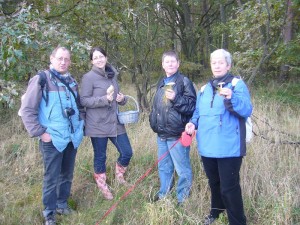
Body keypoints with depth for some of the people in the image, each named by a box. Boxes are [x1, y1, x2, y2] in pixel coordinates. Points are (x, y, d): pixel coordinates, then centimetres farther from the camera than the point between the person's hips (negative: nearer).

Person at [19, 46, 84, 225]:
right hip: (53, 139, -5)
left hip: (73, 138, 6)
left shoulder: (72, 81, 9)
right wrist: (40, 132, -13)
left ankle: (62, 203, 34)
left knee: (67, 174, 16)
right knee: (52, 178, 3)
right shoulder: (41, 80, -9)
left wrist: (80, 126, 13)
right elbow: (27, 110, -11)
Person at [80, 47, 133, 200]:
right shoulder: (88, 77, -7)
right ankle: (102, 186, 27)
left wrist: (122, 99, -3)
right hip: (98, 125, -5)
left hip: (115, 123, 6)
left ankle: (119, 174, 35)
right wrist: (105, 99, -23)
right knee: (100, 157, 7)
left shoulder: (112, 76, 12)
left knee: (127, 152, 6)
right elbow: (83, 101, -13)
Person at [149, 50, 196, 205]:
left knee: (182, 169, 1)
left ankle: (182, 199, 14)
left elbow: (192, 105, -11)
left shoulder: (184, 81, -6)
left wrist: (176, 99, -23)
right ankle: (163, 193, 33)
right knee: (163, 166, 18)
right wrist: (153, 122, 16)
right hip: (162, 134, 7)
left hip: (177, 134, -7)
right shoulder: (161, 83, 16)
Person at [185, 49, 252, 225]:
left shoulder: (238, 84, -5)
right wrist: (193, 123, 1)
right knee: (214, 183, 22)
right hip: (208, 147, 6)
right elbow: (199, 112, 22)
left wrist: (231, 98, -33)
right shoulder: (205, 88, 13)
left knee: (229, 187, -4)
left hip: (228, 148, -6)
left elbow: (247, 111, -16)